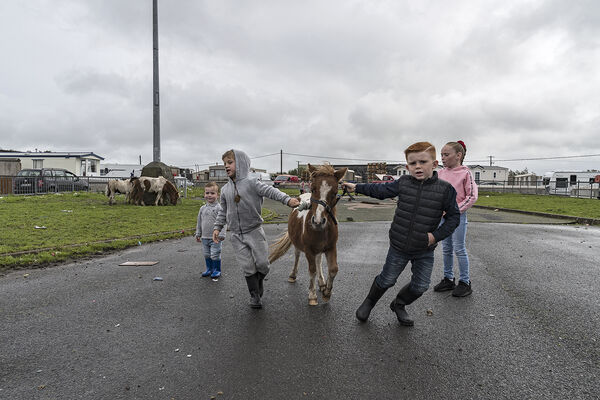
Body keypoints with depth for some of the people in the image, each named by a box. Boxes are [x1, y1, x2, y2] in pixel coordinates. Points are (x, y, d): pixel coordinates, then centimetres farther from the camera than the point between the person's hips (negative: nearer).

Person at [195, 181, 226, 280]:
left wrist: (221, 235, -18)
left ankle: (217, 270, 15)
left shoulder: (219, 208, -10)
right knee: (206, 254, 15)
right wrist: (198, 234, 17)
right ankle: (209, 269, 31)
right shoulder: (203, 208, 8)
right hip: (205, 237, 6)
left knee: (215, 255, 0)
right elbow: (199, 222, 17)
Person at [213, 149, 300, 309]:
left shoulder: (251, 183, -7)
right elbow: (223, 211, 17)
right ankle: (254, 295, 18)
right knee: (248, 267, 3)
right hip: (237, 236, 3)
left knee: (262, 263, 0)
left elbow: (271, 191, -20)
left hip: (254, 231, -3)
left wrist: (287, 199, -34)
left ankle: (259, 282, 31)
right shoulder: (225, 189, 7)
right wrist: (217, 227, 8)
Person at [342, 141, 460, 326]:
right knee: (386, 280, 11)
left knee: (420, 286, 9)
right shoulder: (403, 183, -6)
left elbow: (453, 216, -3)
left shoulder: (445, 189, -11)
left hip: (424, 251, 0)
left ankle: (399, 304, 38)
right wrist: (357, 187, 14)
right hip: (398, 246, 0)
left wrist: (436, 235, -14)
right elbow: (380, 190, 9)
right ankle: (369, 302, 38)